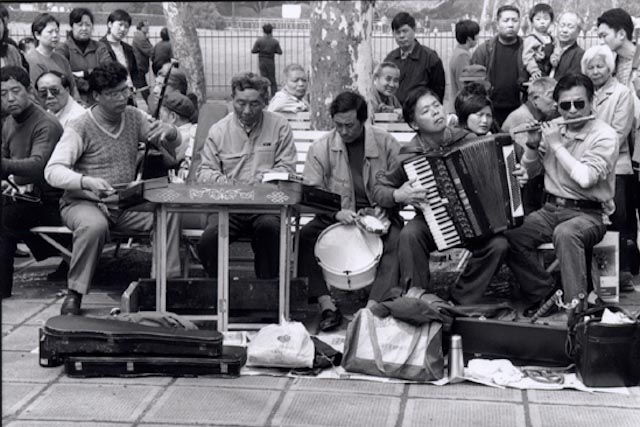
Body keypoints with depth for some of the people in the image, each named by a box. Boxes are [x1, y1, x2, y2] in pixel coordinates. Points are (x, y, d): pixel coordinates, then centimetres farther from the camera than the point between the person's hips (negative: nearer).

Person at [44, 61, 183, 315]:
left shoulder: (134, 118, 7)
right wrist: (86, 182, -40)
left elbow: (174, 144, 17)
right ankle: (74, 294, -22)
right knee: (95, 226, -39)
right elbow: (53, 171, -21)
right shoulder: (81, 128, -11)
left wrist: (169, 132, -9)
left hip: (125, 204, 5)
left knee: (169, 212, -21)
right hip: (83, 203, -5)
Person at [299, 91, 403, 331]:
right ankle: (327, 306, -31)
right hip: (336, 216, 1)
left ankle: (372, 307, -39)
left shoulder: (386, 144, 0)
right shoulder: (321, 149, 0)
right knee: (305, 237, -27)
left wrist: (387, 204, -16)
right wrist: (337, 212, -21)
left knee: (396, 242, -32)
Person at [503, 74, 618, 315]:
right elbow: (530, 172, 17)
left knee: (565, 233, -39)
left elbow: (586, 178, -21)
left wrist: (557, 145, -14)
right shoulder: (553, 129, 10)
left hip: (588, 213, -5)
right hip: (551, 209, 6)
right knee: (510, 236, -21)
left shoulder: (604, 136, -7)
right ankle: (544, 293, -5)